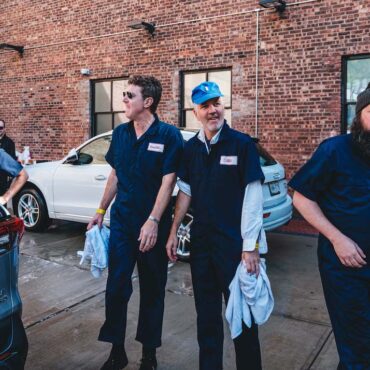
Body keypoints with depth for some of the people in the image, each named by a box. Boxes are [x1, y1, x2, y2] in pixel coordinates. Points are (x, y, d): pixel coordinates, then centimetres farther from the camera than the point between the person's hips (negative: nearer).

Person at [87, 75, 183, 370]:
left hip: (153, 226, -4)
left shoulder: (168, 135, -9)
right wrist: (101, 211, 14)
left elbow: (168, 182, -14)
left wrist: (153, 222, -20)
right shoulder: (120, 133, 7)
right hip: (121, 222, 4)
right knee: (116, 287, 6)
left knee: (152, 290, 10)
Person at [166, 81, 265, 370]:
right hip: (201, 241, 5)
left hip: (234, 243, -5)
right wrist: (174, 232, 9)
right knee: (206, 311, 17)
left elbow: (252, 197, -12)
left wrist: (251, 246, -16)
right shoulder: (190, 148, 6)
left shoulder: (242, 144, -9)